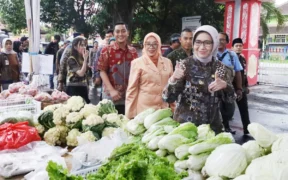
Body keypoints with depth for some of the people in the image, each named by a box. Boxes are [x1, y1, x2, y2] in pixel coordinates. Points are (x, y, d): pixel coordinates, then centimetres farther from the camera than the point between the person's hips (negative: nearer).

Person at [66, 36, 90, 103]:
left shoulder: (83, 59, 12)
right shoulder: (71, 59, -10)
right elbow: (81, 73, -21)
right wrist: (85, 59, -19)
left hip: (83, 89, 7)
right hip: (73, 89, -7)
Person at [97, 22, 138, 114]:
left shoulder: (133, 51, 6)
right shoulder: (107, 51, -5)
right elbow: (102, 72, -7)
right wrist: (111, 90, -15)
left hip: (129, 96, 3)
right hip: (111, 96, -3)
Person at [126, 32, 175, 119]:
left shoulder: (167, 62, 6)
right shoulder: (137, 63, -4)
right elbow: (132, 89, -4)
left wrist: (174, 108, 12)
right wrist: (130, 113, -7)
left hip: (164, 108, 3)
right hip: (144, 108, -3)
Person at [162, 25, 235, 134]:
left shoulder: (220, 67, 0)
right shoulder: (184, 65, -8)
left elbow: (231, 98, 0)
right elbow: (168, 98, -13)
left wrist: (224, 85, -19)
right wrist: (173, 79, -31)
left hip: (212, 126, 3)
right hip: (184, 124, -2)